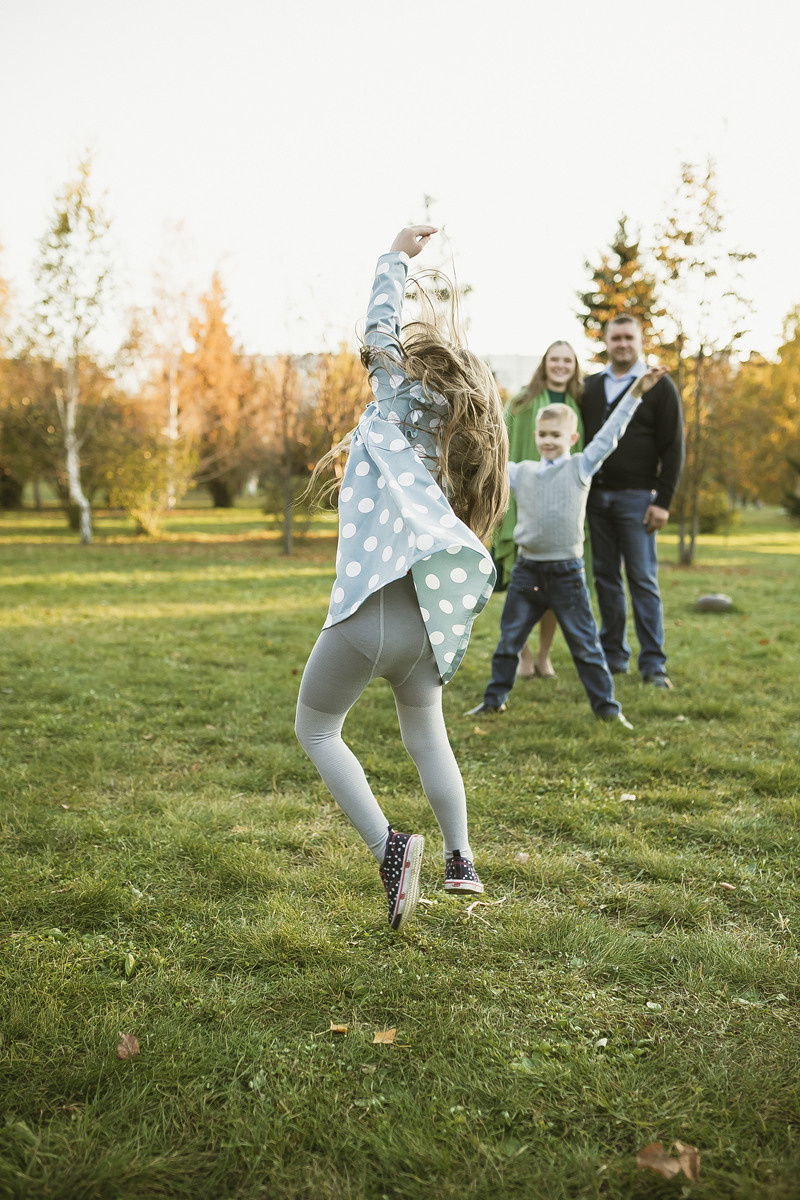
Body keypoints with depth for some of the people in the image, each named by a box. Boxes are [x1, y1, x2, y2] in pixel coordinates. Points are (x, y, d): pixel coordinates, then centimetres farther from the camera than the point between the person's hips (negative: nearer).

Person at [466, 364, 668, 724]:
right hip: (527, 569, 3)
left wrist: (635, 393, -9)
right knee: (509, 638, 12)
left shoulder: (581, 468, -1)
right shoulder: (521, 472, 7)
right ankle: (494, 698, 26)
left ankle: (606, 704, 13)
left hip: (566, 572, -3)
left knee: (585, 643, 3)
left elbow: (609, 433, -5)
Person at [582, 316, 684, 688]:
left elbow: (673, 448, -1)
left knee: (643, 580, -5)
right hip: (595, 496, 4)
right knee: (605, 577, 6)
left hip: (636, 496, -4)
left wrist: (663, 501, -9)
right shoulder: (591, 387, 15)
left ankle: (653, 664, -1)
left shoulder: (659, 386, 3)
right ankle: (613, 655, 15)